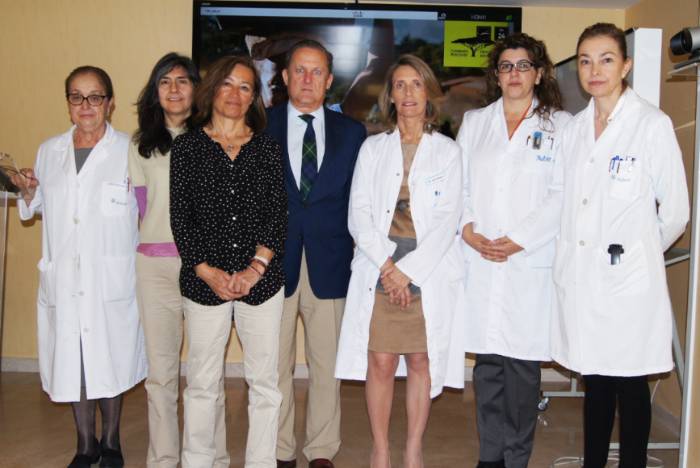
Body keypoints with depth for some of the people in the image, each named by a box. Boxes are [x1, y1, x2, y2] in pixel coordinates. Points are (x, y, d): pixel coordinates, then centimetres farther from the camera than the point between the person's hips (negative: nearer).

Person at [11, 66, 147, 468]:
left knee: (110, 361, 7)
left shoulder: (131, 151, -5)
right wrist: (28, 190, 0)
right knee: (72, 362, 12)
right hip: (63, 279, 4)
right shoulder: (49, 151, 10)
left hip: (112, 279, -3)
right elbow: (39, 208, 20)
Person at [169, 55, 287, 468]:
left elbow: (279, 213, 2)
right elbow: (180, 217, 1)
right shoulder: (187, 146, 6)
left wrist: (255, 268, -9)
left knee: (265, 380, 5)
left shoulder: (267, 147, 7)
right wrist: (209, 271, -8)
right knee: (203, 383, 7)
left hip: (262, 279, 1)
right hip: (204, 281, 0)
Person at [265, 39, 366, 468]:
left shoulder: (351, 132, 9)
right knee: (275, 366, 7)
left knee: (327, 365, 7)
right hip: (273, 263, -1)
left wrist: (358, 253, 1)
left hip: (330, 263, 1)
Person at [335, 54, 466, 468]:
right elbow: (359, 213, 4)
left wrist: (409, 270, -11)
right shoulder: (373, 148, 12)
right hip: (379, 270, 1)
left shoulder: (448, 151, 7)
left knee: (422, 361, 3)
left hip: (430, 271, -1)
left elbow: (448, 218, -3)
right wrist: (386, 264, -10)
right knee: (380, 362, -1)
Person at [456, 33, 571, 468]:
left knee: (522, 363, 1)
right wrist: (468, 230, -5)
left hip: (531, 264, -3)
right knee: (487, 361, 7)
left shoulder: (561, 126, 3)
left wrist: (518, 240, -11)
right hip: (480, 261, 3)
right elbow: (458, 185, 11)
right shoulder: (474, 122, 14)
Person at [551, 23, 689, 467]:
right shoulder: (575, 128, 9)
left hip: (628, 278, -5)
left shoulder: (653, 124, -7)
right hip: (580, 276, 5)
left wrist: (640, 250, 9)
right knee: (595, 380, 15)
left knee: (630, 384, 6)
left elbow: (676, 210, -2)